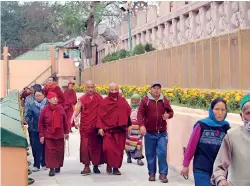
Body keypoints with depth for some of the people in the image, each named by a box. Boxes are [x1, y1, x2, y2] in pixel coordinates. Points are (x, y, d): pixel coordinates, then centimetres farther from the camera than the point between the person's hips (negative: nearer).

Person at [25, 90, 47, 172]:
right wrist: (27, 121, -18)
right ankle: (36, 165, 11)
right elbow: (29, 115, 2)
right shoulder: (32, 106, 2)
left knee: (44, 147, 8)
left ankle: (44, 163, 23)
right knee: (36, 147, 2)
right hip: (35, 129, 1)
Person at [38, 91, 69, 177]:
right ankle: (51, 168, -1)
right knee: (50, 151, -6)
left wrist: (66, 132, 8)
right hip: (48, 135, -2)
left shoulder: (60, 108, -2)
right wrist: (41, 135, -6)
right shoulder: (45, 110, -8)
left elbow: (65, 121, 6)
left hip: (59, 134, 3)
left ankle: (58, 166, 26)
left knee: (59, 151, 9)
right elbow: (41, 124, -3)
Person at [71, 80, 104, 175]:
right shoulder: (82, 99, 3)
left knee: (96, 146, 6)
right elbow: (76, 111, -1)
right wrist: (73, 118, -20)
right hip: (85, 127, -1)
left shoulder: (99, 98, 6)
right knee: (85, 146, -6)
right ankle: (86, 166, 1)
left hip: (96, 127, 1)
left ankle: (96, 166, 20)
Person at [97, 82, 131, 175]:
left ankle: (116, 167, 15)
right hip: (108, 129, -3)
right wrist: (100, 127, -9)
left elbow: (128, 113, 11)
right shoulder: (104, 102, 0)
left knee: (119, 150, 3)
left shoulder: (123, 101, 8)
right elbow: (100, 115, -2)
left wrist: (129, 126, 7)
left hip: (120, 130, 3)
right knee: (108, 148, -15)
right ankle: (109, 164, 9)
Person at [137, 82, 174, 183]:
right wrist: (142, 125, -20)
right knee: (150, 154, 7)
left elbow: (171, 112, 16)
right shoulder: (145, 100, -1)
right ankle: (152, 173, 20)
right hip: (149, 133, 0)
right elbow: (140, 113, -6)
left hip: (162, 133, 1)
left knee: (162, 153, -6)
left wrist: (168, 115, -8)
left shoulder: (164, 100, 5)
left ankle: (163, 173, 4)